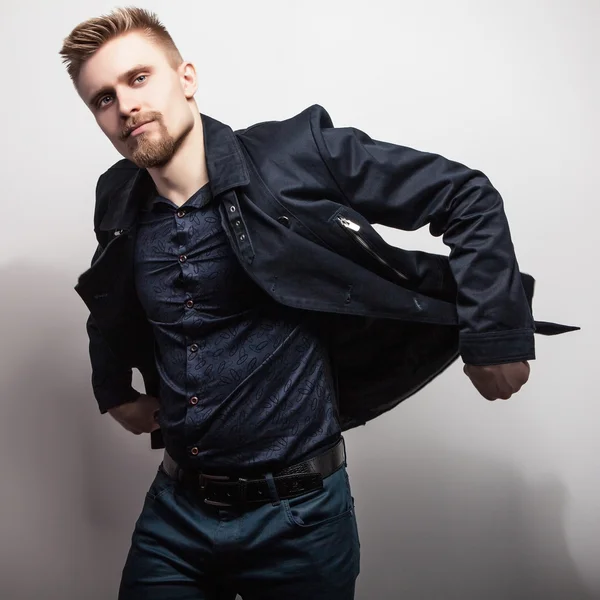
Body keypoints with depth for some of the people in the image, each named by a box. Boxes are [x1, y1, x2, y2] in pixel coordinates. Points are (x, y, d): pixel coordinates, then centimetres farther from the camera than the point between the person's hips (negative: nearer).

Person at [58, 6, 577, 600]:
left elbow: (467, 196, -9)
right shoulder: (118, 202, 1)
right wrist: (113, 388, 15)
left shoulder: (295, 154, -14)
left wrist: (493, 334, -14)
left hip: (297, 515, -4)